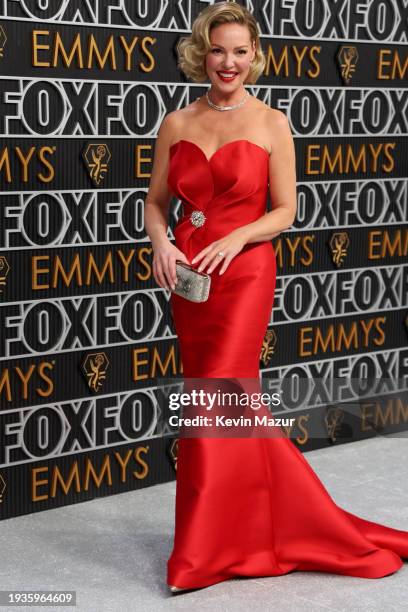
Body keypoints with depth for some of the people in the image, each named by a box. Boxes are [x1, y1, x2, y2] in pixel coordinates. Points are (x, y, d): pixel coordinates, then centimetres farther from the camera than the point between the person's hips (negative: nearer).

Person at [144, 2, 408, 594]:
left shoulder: (271, 124, -1)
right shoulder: (177, 123, 7)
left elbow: (285, 211, 0)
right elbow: (155, 202, 11)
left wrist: (235, 238, -16)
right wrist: (161, 243, -9)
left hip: (244, 273, -4)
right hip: (188, 275, 4)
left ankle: (203, 553, 7)